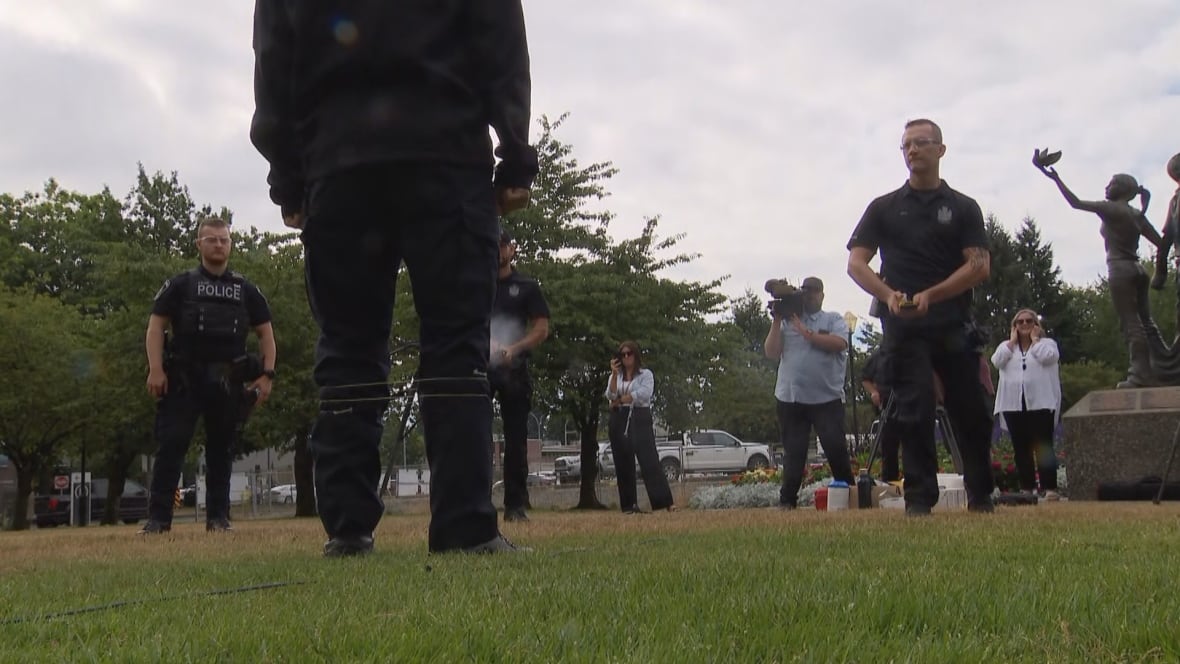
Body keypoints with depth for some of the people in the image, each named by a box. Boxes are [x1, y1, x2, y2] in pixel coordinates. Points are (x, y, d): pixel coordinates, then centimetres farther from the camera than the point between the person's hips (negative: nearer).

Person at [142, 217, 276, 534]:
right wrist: (156, 369, -11)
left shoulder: (246, 290, 13)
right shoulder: (180, 285, 6)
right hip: (183, 379, -2)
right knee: (171, 445, -8)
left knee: (221, 449, 7)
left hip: (228, 382, 2)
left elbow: (265, 333, 14)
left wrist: (266, 374, 2)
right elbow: (156, 326, 2)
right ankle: (158, 517, -6)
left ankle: (218, 516, 13)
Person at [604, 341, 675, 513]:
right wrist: (614, 374, -9)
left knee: (649, 460, -14)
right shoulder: (616, 377, 18)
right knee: (623, 464, 1)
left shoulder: (646, 374, 7)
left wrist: (619, 401, -5)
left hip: (640, 419, -4)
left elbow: (644, 394, -11)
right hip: (619, 421, 4)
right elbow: (610, 396, 1)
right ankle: (629, 505, 6)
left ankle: (666, 502, -18)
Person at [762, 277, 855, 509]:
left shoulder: (834, 320, 8)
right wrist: (776, 322, -2)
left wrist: (806, 332, -12)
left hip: (827, 398, -2)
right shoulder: (787, 321, 15)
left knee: (836, 448, -7)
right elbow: (771, 353, 5)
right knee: (793, 454, 5)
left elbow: (839, 343, -12)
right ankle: (787, 502, 9)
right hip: (790, 398, 2)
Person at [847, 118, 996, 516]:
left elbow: (980, 266, 0)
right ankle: (919, 497, -2)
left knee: (970, 412, 3)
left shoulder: (963, 207, 10)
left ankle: (981, 495, 17)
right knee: (914, 412, -6)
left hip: (954, 324, 0)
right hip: (903, 328, 0)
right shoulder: (884, 208, 13)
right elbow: (856, 263, 5)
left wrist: (931, 295, -13)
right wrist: (888, 295, -13)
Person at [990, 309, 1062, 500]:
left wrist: (1035, 339, 1)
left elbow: (1048, 357, -13)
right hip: (1013, 404, 3)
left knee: (1043, 447, -7)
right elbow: (997, 361, -3)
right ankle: (1026, 489, 8)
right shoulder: (1006, 346, 16)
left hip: (1040, 403, -3)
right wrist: (1013, 340, 3)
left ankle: (1050, 488, -8)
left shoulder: (1047, 343, 9)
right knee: (1021, 449, 4)